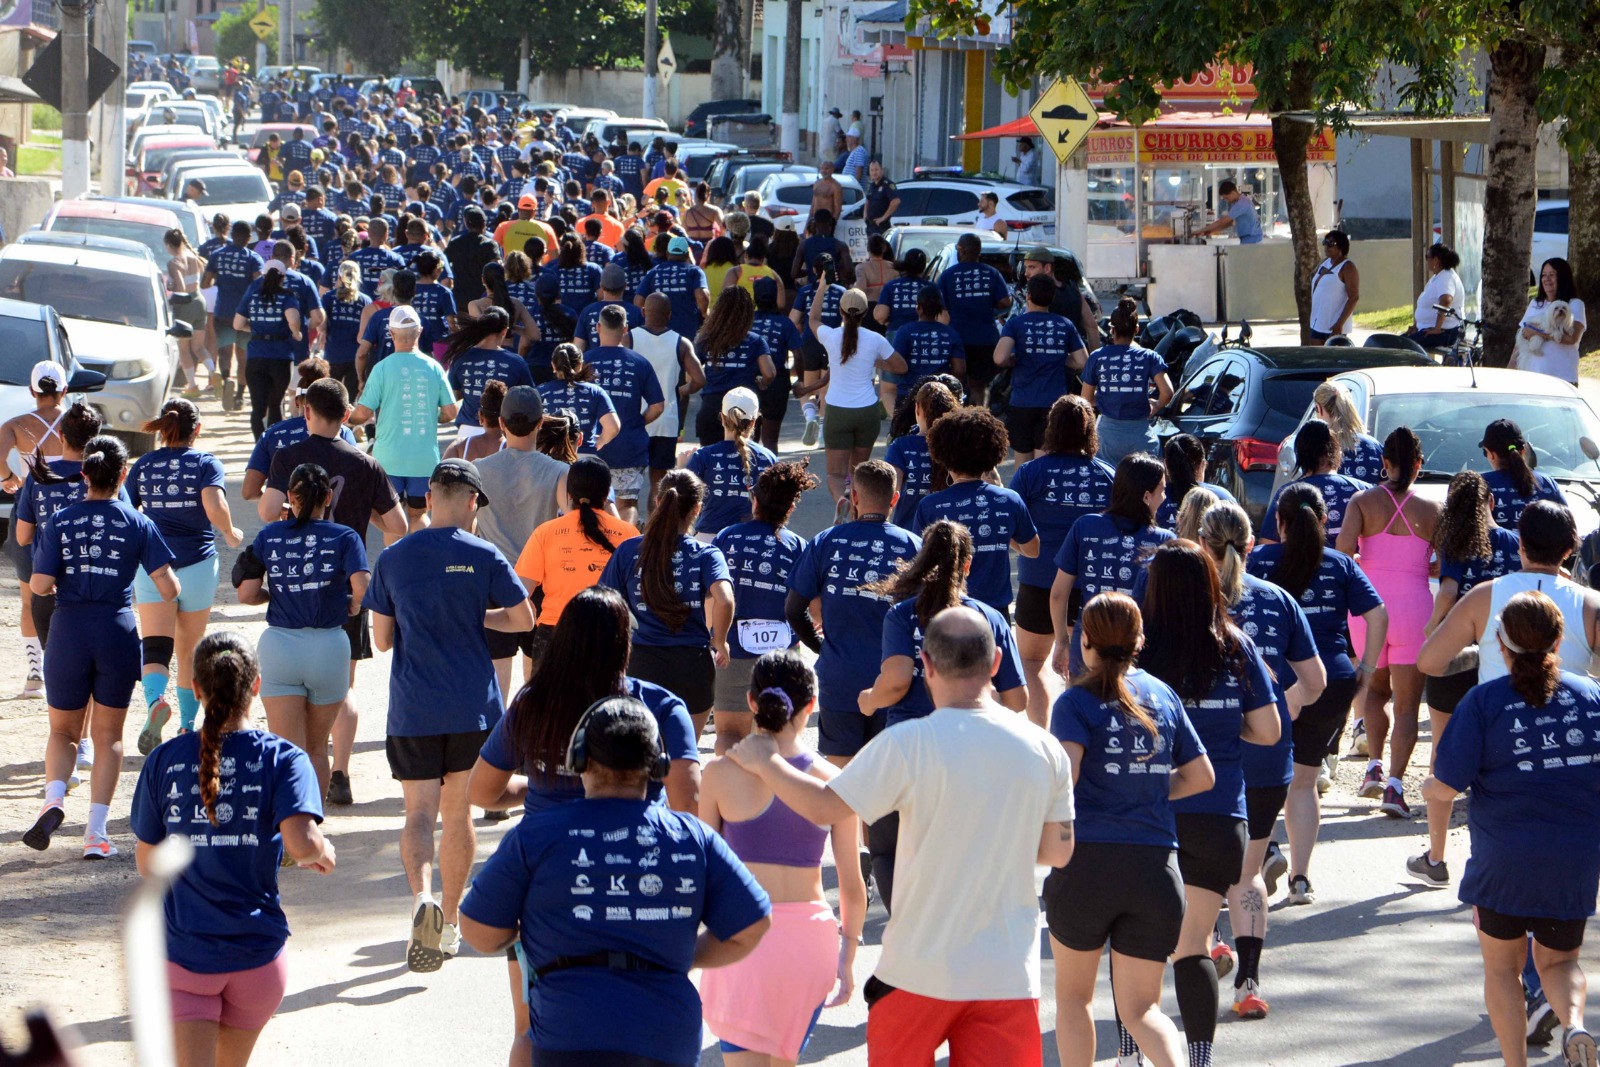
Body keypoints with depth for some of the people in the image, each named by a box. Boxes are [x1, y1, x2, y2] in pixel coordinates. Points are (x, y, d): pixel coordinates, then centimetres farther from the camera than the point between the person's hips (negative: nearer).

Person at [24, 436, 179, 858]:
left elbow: (39, 586, -7)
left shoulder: (60, 522, -2)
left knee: (63, 731, 16)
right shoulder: (138, 524, -2)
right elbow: (168, 589, -6)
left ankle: (53, 800, -12)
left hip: (68, 633, 0)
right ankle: (96, 831, 6)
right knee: (109, 736, 13)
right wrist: (174, 590, 17)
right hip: (117, 632, 0)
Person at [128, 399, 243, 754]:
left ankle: (155, 700, -37)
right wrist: (231, 535, 1)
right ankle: (188, 724, 25)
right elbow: (215, 509, -18)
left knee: (154, 646, -9)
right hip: (197, 564, 0)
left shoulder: (143, 465, 6)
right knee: (190, 650, 16)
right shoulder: (207, 464, -1)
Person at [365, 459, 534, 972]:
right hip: (473, 705, 0)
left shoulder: (393, 559, 0)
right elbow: (523, 618, 3)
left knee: (419, 811, -1)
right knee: (457, 812, 13)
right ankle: (450, 922, 20)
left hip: (412, 708, 0)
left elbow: (382, 638, 4)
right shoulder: (483, 557, -4)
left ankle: (422, 895, -28)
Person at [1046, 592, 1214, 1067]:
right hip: (1156, 865, 3)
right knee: (1141, 1008, 7)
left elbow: (1062, 776, -19)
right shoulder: (1163, 695, 10)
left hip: (1088, 861, -3)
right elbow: (1201, 776, 13)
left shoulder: (1077, 701, -4)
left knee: (1073, 996, 18)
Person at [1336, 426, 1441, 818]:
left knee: (1375, 688, 25)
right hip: (1413, 605, -1)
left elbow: (1344, 545, -15)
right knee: (1407, 704, 4)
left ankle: (1374, 765, 11)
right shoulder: (1432, 510, -2)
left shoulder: (1363, 501, -2)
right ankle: (1395, 785, -9)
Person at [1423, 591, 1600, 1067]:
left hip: (1504, 858, -3)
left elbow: (1448, 786, -11)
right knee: (1559, 958, 20)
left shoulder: (1484, 701, -9)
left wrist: (1427, 789, 11)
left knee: (1502, 965, 17)